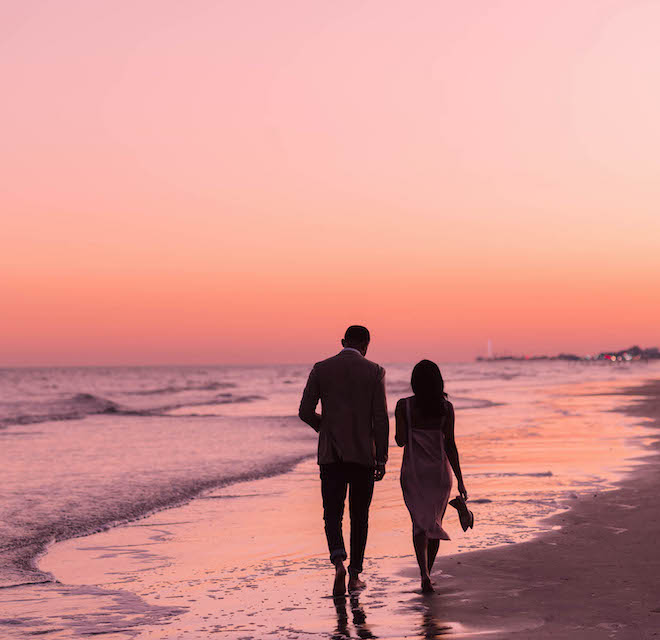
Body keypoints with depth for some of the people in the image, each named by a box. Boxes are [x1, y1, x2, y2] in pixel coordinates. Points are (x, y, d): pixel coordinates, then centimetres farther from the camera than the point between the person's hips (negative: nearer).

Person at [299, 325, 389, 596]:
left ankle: (339, 563, -21)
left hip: (331, 454, 0)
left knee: (332, 514, 3)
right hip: (363, 454, 0)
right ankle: (355, 575, 14)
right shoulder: (374, 371, -2)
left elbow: (305, 412, -1)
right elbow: (380, 418, -5)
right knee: (359, 516, 12)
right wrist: (381, 459, -1)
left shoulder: (321, 369, 1)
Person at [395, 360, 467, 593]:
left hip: (413, 471, -1)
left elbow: (400, 440, -6)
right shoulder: (446, 407, -6)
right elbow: (450, 445, -6)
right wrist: (460, 480, -2)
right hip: (439, 470, 1)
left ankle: (425, 574, -17)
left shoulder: (404, 406, -8)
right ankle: (427, 572, 26)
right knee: (435, 523, 16)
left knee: (420, 522, 2)